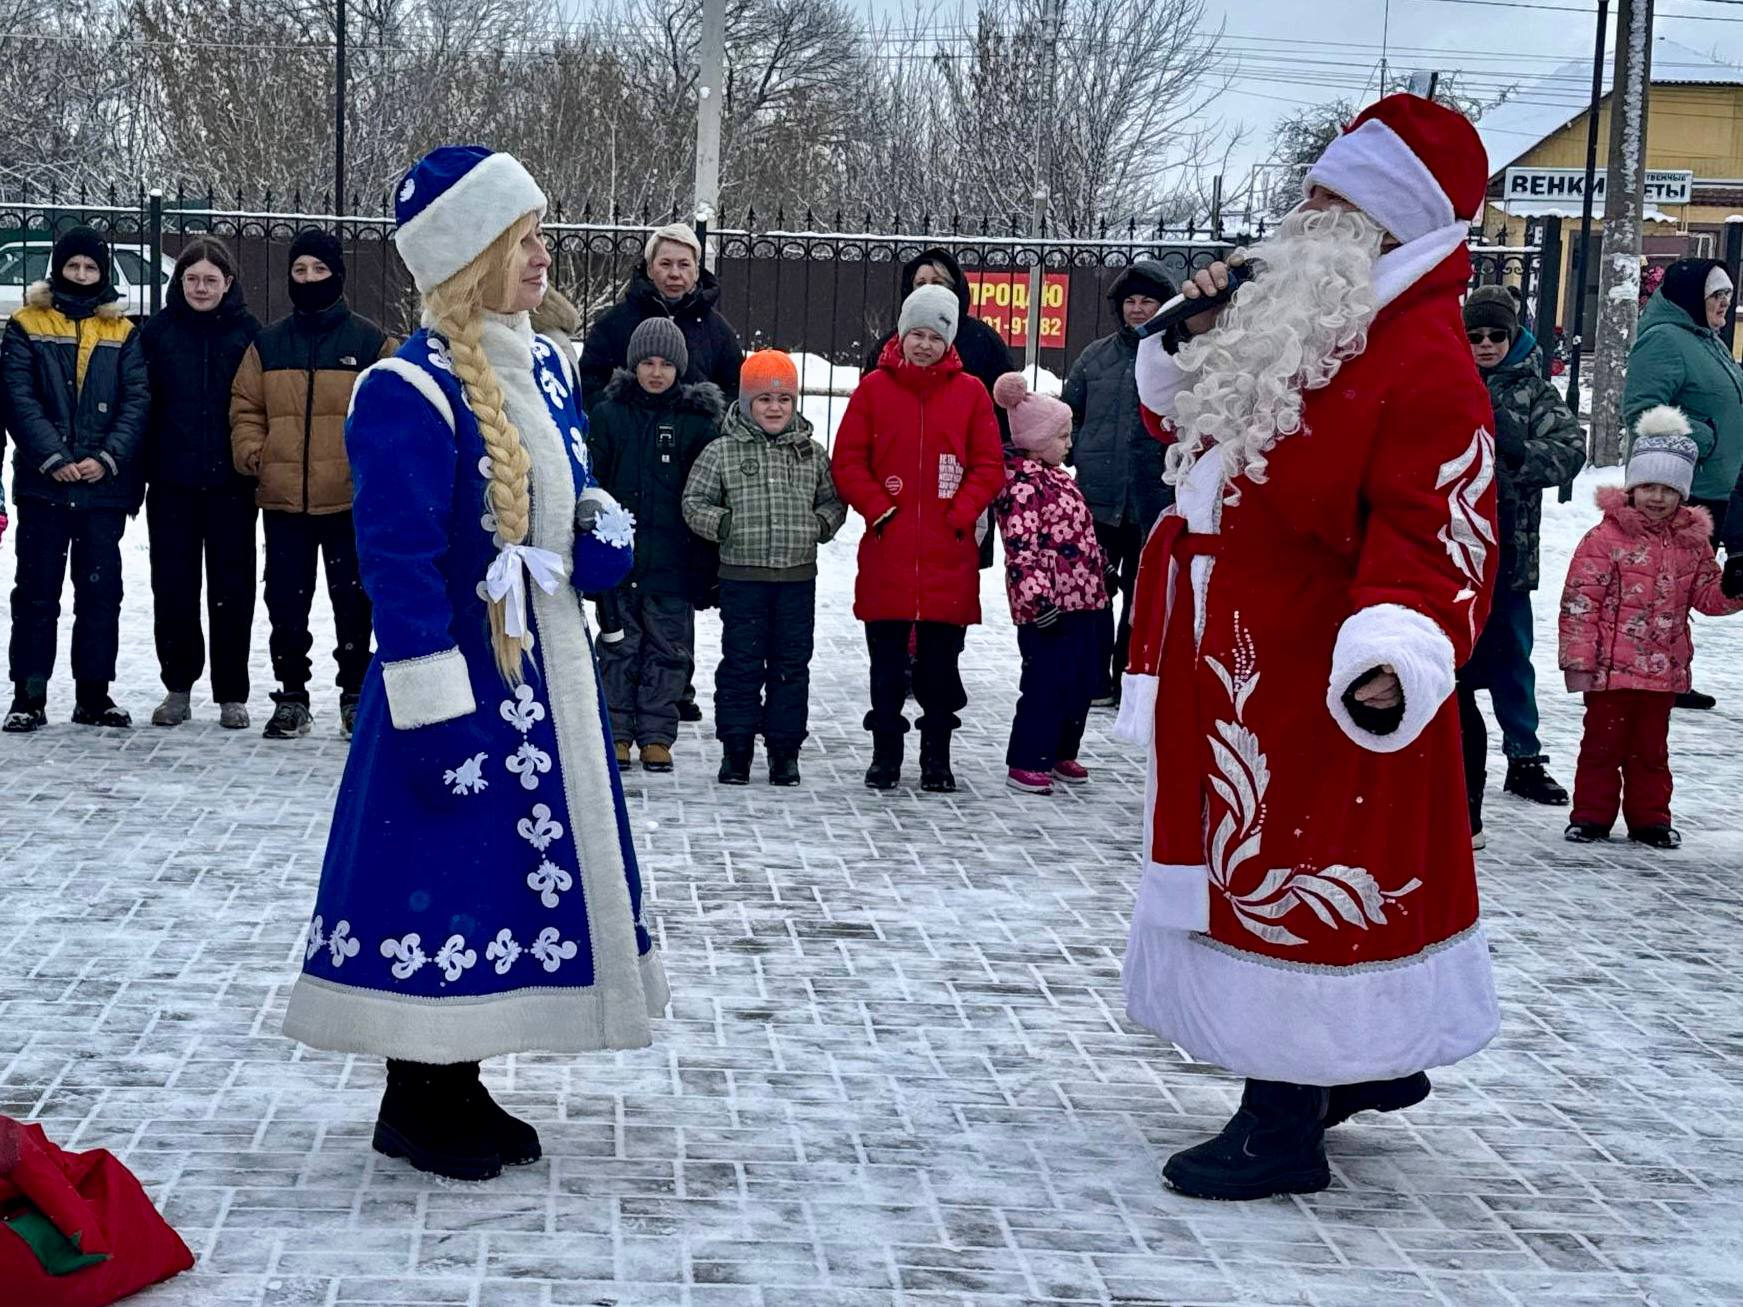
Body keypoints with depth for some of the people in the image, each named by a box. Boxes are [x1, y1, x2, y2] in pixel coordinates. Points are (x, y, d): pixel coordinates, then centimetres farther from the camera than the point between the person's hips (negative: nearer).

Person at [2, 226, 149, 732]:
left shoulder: (123, 334, 9)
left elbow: (137, 401, 2)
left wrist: (107, 458, -12)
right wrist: (53, 458, -15)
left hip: (105, 484, 2)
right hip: (43, 482, -2)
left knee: (101, 591, 5)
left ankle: (94, 694, 13)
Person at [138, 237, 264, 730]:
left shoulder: (248, 333, 1)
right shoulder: (157, 331, 2)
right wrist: (138, 470, -2)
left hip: (230, 482, -1)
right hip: (172, 481, 1)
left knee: (232, 588, 3)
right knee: (173, 586, 6)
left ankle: (232, 694, 11)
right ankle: (178, 686, 18)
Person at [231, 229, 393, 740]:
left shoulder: (369, 342, 1)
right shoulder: (268, 343, 9)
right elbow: (245, 407, 11)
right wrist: (251, 451, -5)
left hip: (351, 500, -2)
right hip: (283, 499, 3)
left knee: (353, 601, 3)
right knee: (286, 602, 6)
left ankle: (356, 696, 13)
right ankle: (291, 696, 16)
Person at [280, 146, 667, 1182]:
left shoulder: (544, 366, 8)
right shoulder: (413, 390, -17)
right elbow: (399, 560, -20)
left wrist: (603, 530, -1)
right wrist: (434, 711, -22)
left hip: (549, 674, 9)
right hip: (467, 677, -8)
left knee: (526, 871, 13)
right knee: (441, 874, 0)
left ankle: (461, 1086, 26)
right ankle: (415, 1103, 15)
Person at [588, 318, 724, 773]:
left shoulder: (698, 421, 2)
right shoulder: (609, 414, 3)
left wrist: (707, 563, 0)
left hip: (674, 560, 0)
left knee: (668, 650, 4)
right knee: (619, 647, 6)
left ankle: (657, 736, 11)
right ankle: (618, 732, 13)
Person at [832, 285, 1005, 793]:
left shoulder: (970, 393, 5)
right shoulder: (874, 388, 4)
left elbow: (989, 466, 5)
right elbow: (848, 461, 3)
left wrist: (961, 513, -8)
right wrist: (878, 507, -8)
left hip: (949, 553, 0)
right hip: (887, 551, 0)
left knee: (941, 659, 6)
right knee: (887, 660, 6)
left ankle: (937, 757, 15)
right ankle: (886, 753, 15)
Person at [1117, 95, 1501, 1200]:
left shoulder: (1425, 365, -20)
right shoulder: (1289, 325, 10)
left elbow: (1440, 539, -28)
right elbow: (1187, 410, 27)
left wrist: (1396, 659, -44)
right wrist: (1192, 337, 7)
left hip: (1320, 687, -10)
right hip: (1235, 669, 10)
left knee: (1289, 881, -2)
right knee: (1251, 868, 20)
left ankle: (1284, 1129, 11)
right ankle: (1366, 1064, 37)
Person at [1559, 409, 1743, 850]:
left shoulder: (1692, 542, 6)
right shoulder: (1606, 538, -11)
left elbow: (1706, 595, 15)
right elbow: (1579, 600, -11)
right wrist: (1578, 659, -13)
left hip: (1664, 669, 4)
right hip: (1611, 667, -4)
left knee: (1651, 747, 14)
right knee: (1603, 742, 5)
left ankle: (1649, 818, 23)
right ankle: (1592, 815, 15)